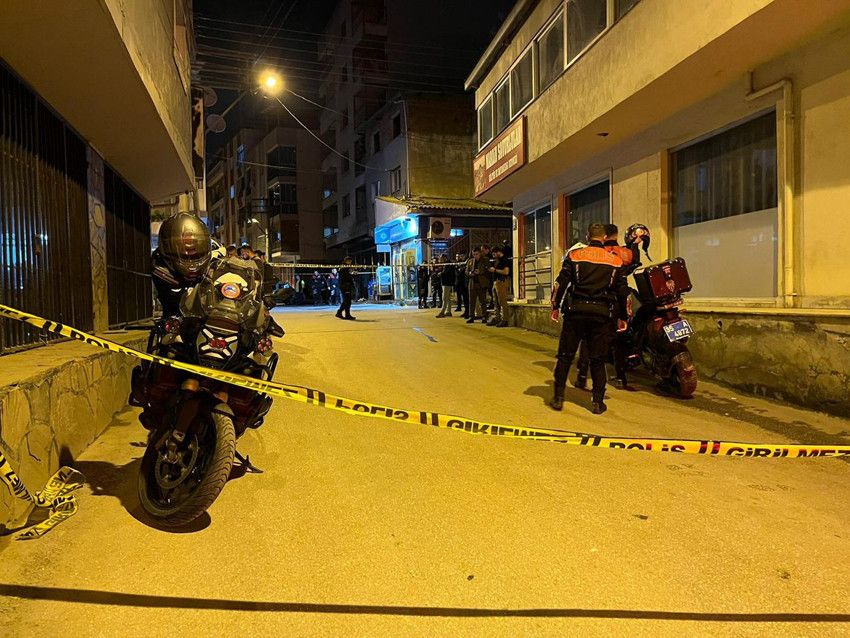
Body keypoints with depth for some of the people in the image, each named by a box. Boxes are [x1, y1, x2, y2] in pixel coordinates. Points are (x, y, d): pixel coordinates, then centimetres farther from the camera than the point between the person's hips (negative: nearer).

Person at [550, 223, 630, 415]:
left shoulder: (574, 255, 3)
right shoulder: (615, 260, 7)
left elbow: (562, 282, -2)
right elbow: (622, 290, 9)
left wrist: (555, 307, 5)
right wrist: (623, 317, 16)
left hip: (576, 310, -1)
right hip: (602, 313, 1)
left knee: (565, 356, 7)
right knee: (597, 360, 9)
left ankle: (558, 398, 9)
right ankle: (598, 402, 12)